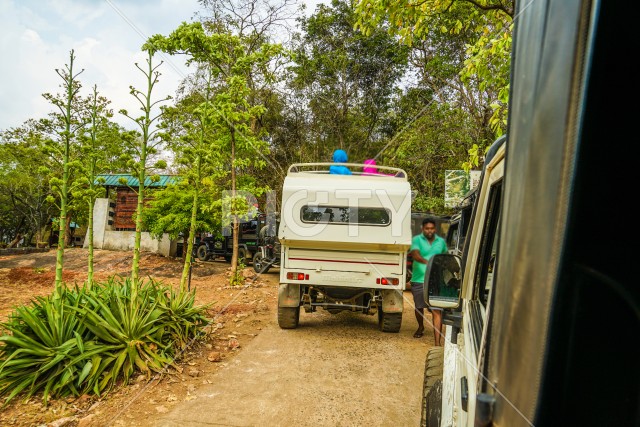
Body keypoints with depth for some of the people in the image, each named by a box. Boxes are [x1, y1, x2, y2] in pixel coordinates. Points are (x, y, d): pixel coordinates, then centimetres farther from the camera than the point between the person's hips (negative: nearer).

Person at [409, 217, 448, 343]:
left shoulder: (441, 242, 8)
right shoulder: (417, 239, -4)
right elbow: (415, 254, -22)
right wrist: (426, 261, -40)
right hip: (418, 280, 0)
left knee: (437, 311, -10)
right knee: (419, 307, 19)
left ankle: (438, 342, -9)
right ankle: (421, 327, 48)